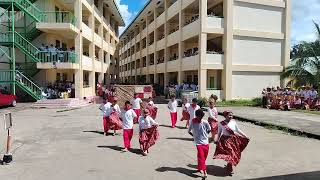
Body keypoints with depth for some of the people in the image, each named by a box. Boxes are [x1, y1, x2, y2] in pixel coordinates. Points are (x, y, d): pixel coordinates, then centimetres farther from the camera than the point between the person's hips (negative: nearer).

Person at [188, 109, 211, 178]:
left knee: (204, 157, 13)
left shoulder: (205, 122, -8)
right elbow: (189, 131, 4)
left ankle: (200, 168, 33)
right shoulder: (192, 122, -10)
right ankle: (204, 170, -15)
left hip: (206, 142, 3)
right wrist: (194, 136, -2)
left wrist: (204, 135, 5)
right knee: (201, 156, -15)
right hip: (199, 142, -2)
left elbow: (209, 130, 10)